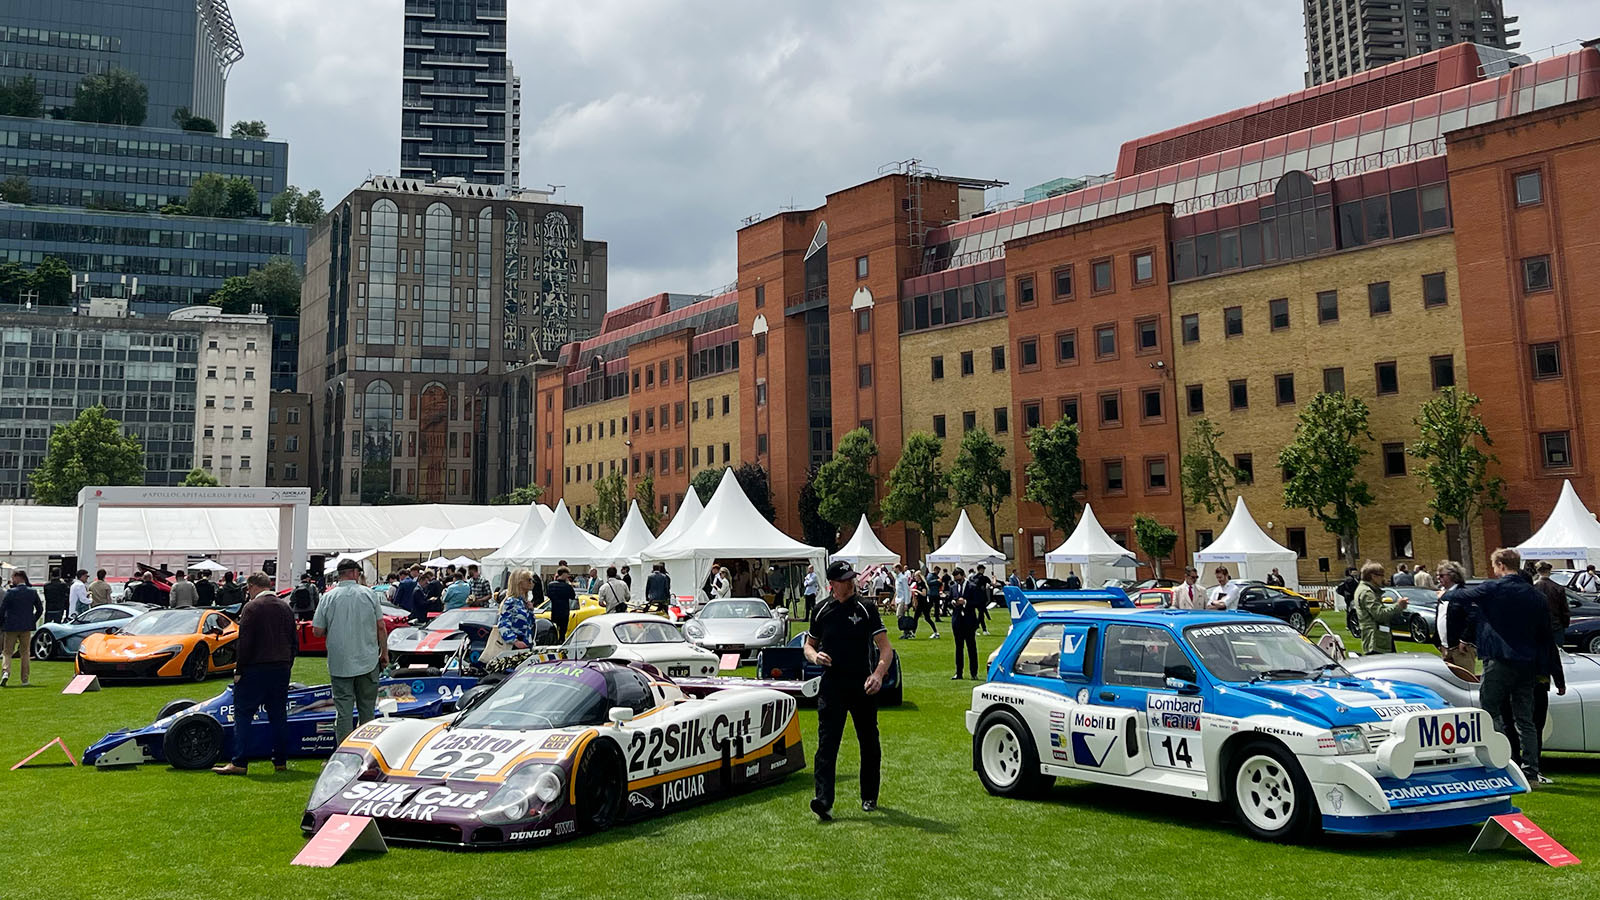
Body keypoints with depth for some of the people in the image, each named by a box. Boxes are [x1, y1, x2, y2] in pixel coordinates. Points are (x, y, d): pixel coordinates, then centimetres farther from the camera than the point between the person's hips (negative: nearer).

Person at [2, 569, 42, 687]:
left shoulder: (10, 592, -10)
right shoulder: (32, 592, 0)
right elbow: (40, 609, 5)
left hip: (11, 627, -3)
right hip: (26, 627, 3)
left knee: (7, 652, 8)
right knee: (25, 653, 9)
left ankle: (5, 672, -16)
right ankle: (25, 680, 9)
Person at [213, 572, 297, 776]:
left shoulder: (252, 608, -9)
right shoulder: (286, 608, 11)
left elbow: (244, 643, -14)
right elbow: (293, 642, 15)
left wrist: (239, 670, -7)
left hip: (255, 669, -6)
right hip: (281, 669, 6)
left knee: (243, 714, -1)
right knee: (278, 715, 10)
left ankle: (239, 763, -4)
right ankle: (280, 762, 12)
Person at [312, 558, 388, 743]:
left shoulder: (329, 597, -4)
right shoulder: (368, 594, -3)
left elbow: (317, 631, -3)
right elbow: (380, 627, -1)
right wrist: (384, 653, 9)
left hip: (340, 664, -1)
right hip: (368, 661, 1)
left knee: (343, 711, 3)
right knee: (367, 710, 12)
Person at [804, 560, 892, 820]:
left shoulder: (866, 608, -1)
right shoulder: (822, 611, 7)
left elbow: (885, 648, -5)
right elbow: (808, 645, 19)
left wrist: (878, 674, -22)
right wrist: (814, 656, -5)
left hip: (863, 686, 0)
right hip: (831, 686, 1)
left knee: (869, 744, 10)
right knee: (826, 743, -11)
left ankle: (869, 797, 26)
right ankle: (823, 800, -16)